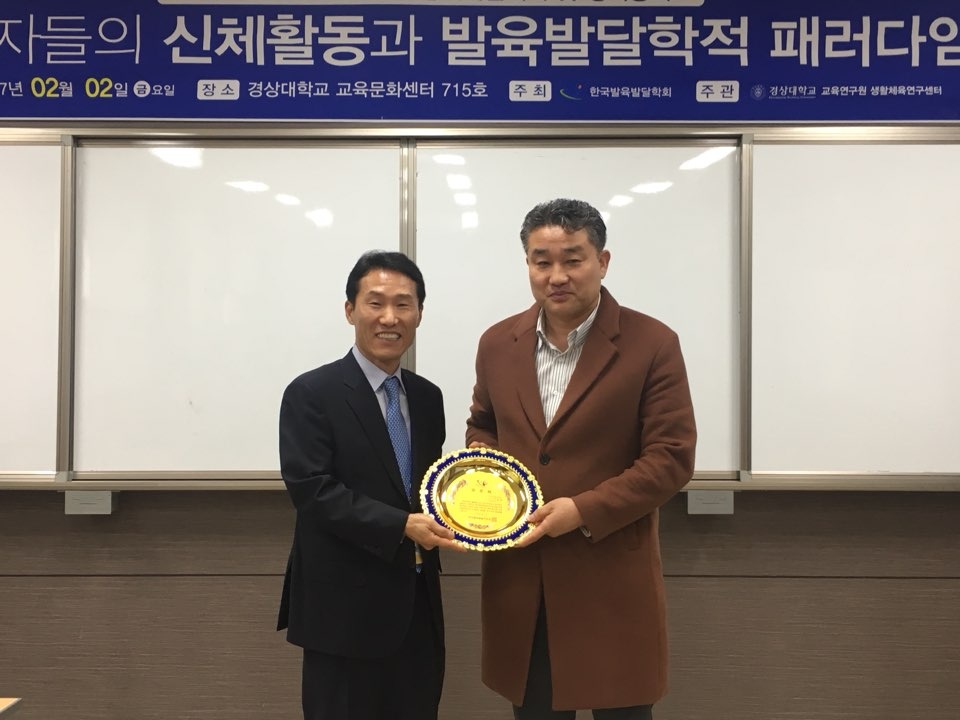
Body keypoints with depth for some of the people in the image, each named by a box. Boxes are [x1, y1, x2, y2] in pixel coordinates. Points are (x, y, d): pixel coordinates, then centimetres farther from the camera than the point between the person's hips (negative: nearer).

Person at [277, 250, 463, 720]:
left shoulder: (428, 397, 11)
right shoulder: (311, 394, -9)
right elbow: (311, 491, -17)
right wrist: (401, 526, -23)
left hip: (418, 605, 6)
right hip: (345, 609, -6)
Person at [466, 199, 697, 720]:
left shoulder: (652, 344, -8)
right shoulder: (498, 344, 6)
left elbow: (671, 458, -10)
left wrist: (585, 511, -18)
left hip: (611, 579, -3)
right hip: (519, 579, 4)